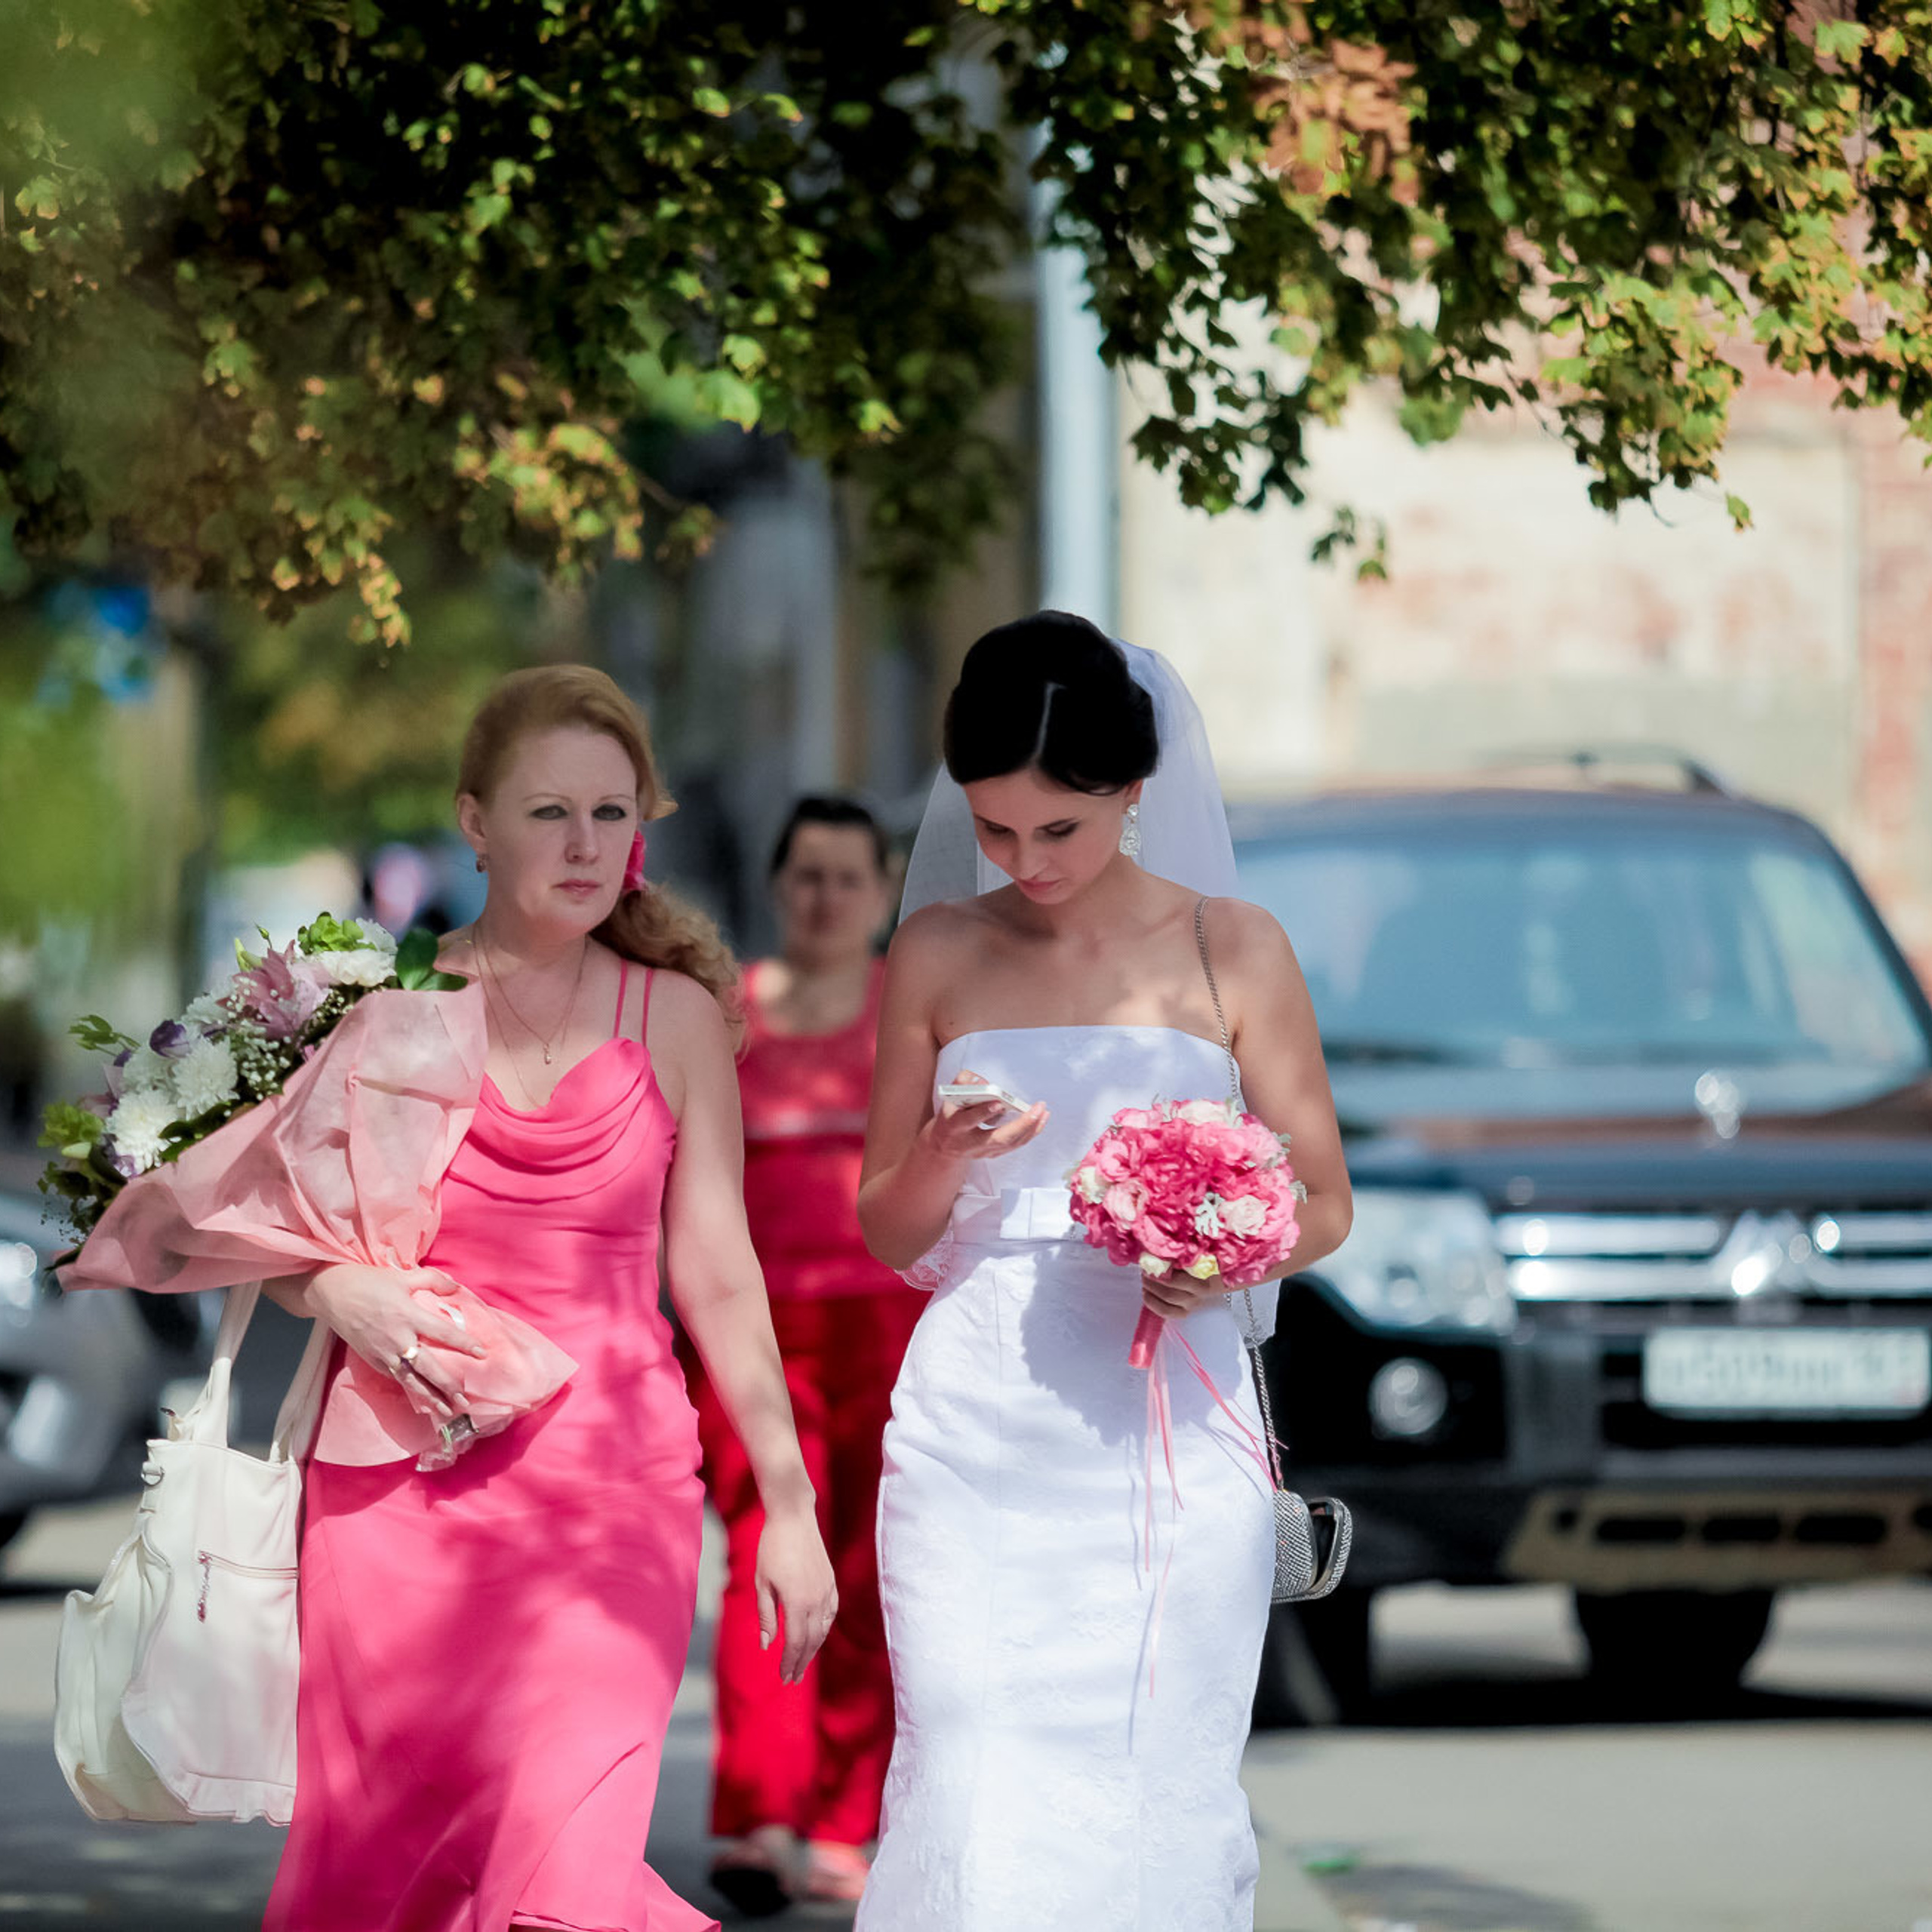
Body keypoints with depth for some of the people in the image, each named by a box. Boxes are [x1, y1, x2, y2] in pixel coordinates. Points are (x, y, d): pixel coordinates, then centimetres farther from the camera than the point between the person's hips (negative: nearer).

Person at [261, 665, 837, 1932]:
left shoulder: (676, 1019, 6)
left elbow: (720, 1275, 8)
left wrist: (790, 1506, 7)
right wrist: (338, 1293, -11)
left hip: (611, 1485, 0)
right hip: (400, 1493, 1)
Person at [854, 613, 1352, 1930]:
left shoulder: (1232, 950, 5)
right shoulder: (938, 955, 9)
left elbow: (1323, 1205, 7)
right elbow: (887, 1233, 13)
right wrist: (945, 1160, -9)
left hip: (1169, 1437, -1)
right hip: (975, 1438, 1)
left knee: (1157, 1798, -3)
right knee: (978, 1805, -9)